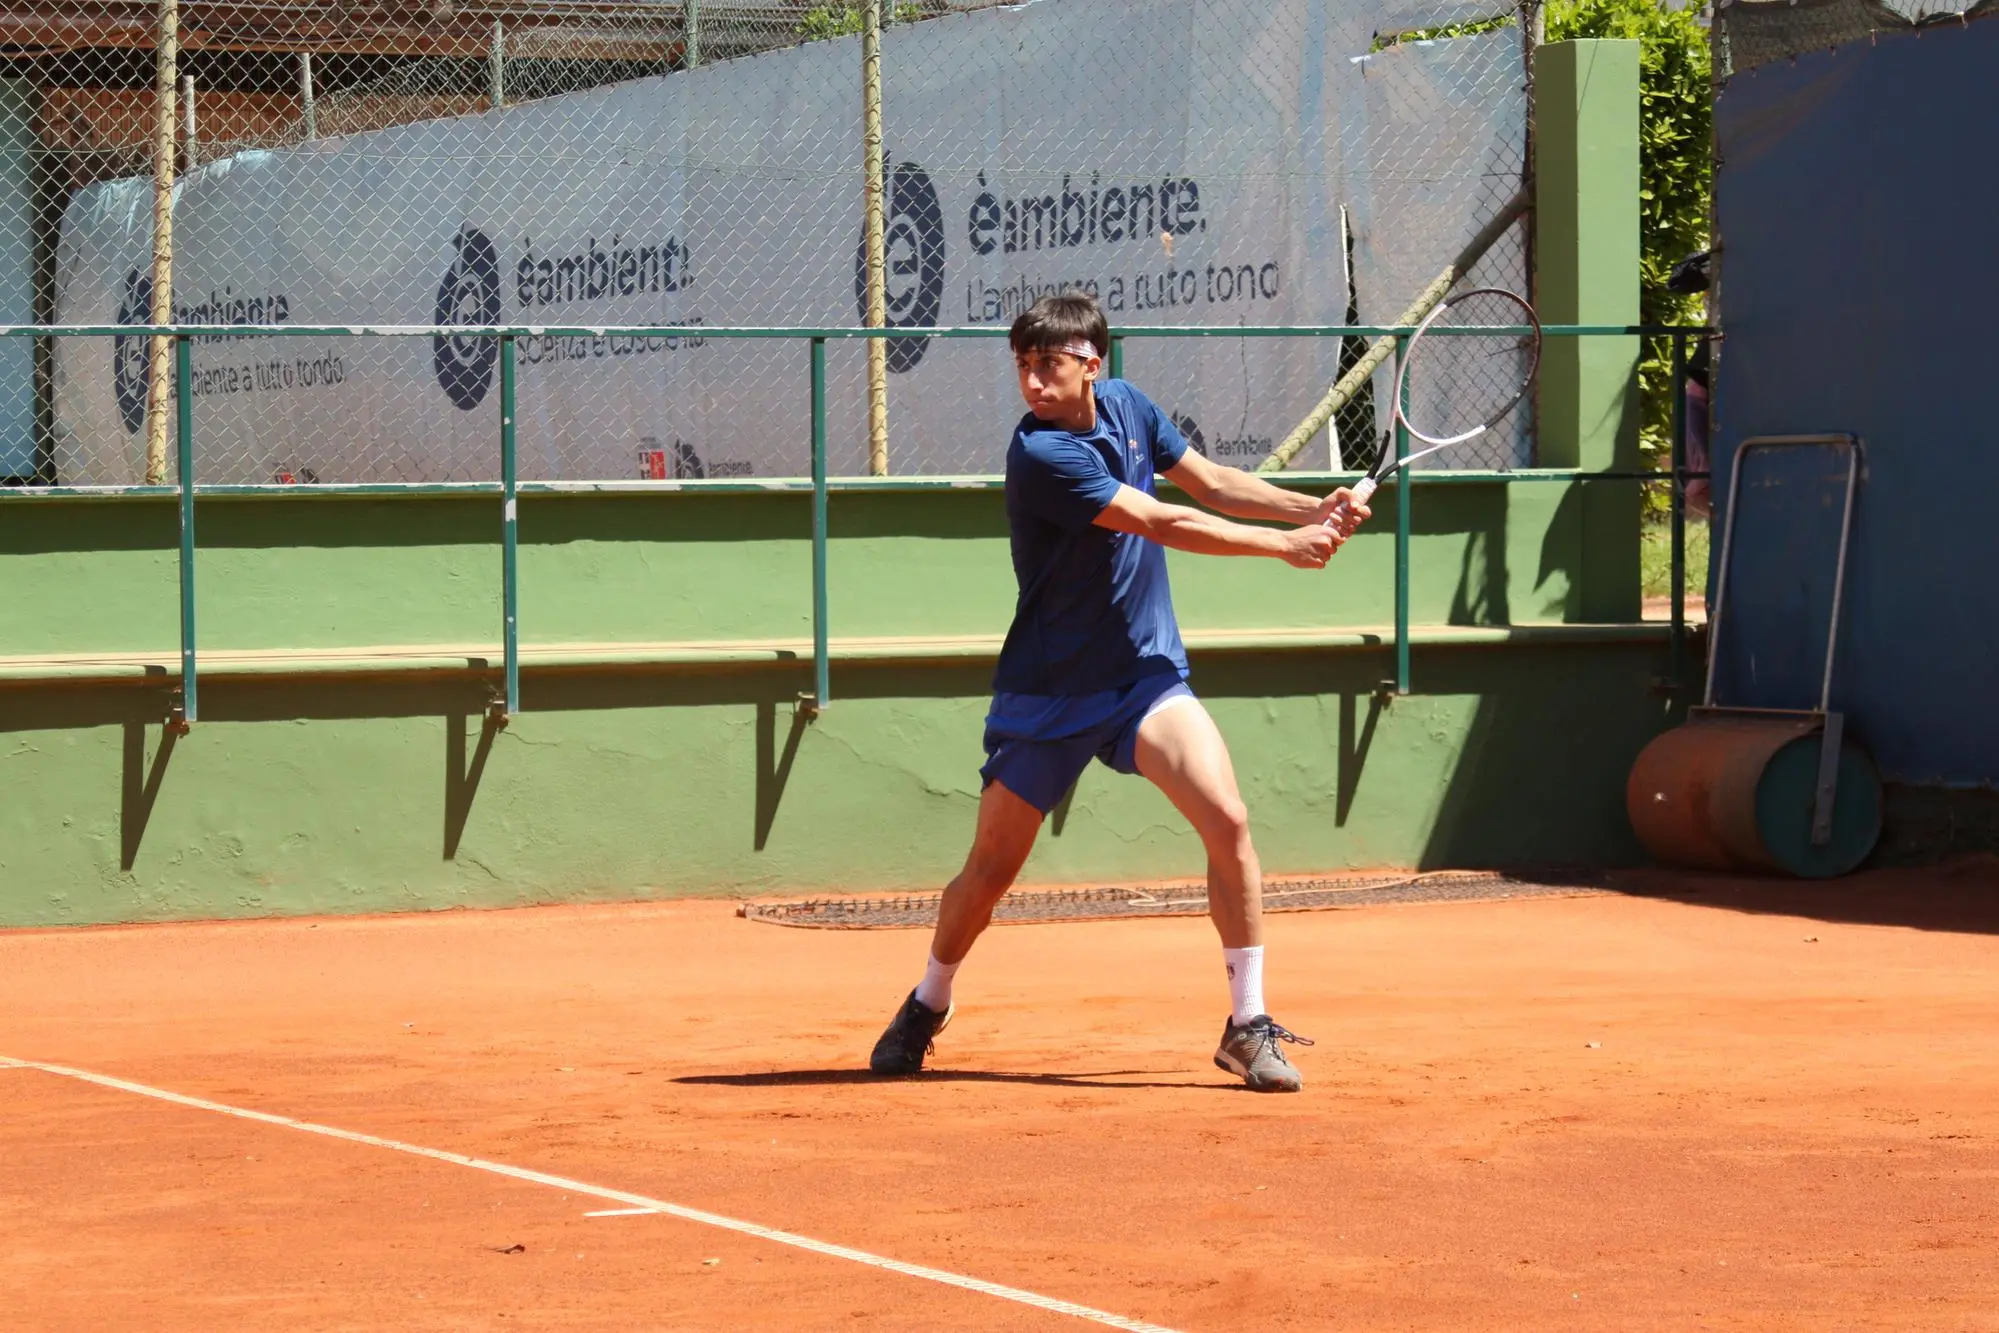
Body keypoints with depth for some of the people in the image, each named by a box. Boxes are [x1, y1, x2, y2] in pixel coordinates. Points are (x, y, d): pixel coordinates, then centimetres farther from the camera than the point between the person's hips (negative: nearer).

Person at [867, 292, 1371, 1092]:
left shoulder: (1125, 406, 0)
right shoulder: (1041, 455, -22)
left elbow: (1211, 482, 11)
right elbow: (1162, 524, -22)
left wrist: (1314, 510, -3)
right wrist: (1283, 545, -15)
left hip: (1146, 674, 4)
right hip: (1050, 692, -4)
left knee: (1227, 820, -17)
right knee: (991, 869, 6)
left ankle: (1248, 1027, -8)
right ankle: (927, 1006, 34)